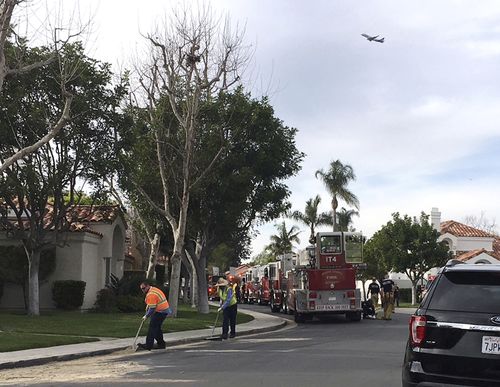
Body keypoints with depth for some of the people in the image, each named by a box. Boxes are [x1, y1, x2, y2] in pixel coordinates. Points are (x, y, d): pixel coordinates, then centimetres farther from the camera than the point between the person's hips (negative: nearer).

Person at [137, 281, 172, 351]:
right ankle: (161, 344, 23)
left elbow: (152, 308, -21)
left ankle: (148, 345, -8)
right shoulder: (153, 289, 13)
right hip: (164, 311, 10)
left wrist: (146, 316, -9)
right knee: (157, 327, 17)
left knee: (152, 327, -8)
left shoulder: (151, 295, -20)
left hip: (160, 312, -10)